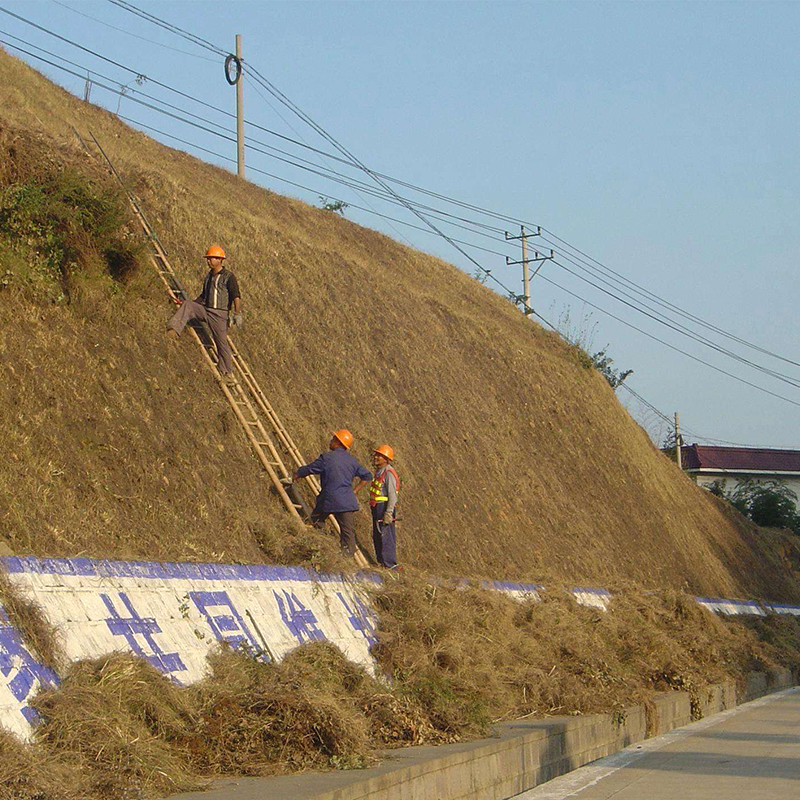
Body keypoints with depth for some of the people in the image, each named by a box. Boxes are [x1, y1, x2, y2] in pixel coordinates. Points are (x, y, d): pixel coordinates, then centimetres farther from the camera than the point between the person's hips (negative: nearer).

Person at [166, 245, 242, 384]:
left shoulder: (228, 277, -6)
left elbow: (236, 297, -13)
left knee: (222, 342, -4)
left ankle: (228, 373, 7)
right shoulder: (208, 276, 15)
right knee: (187, 305, -20)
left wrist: (237, 314, -22)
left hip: (219, 314, -6)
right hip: (205, 309, 6)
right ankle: (174, 330, -37)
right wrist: (193, 304, 22)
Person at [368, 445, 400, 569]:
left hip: (385, 507, -10)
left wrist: (388, 513, -24)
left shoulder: (388, 473, -14)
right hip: (377, 508, 10)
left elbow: (393, 495, -19)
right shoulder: (378, 471, 15)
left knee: (385, 537, -10)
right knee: (377, 537, 14)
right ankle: (381, 562, 23)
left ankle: (390, 565, -8)